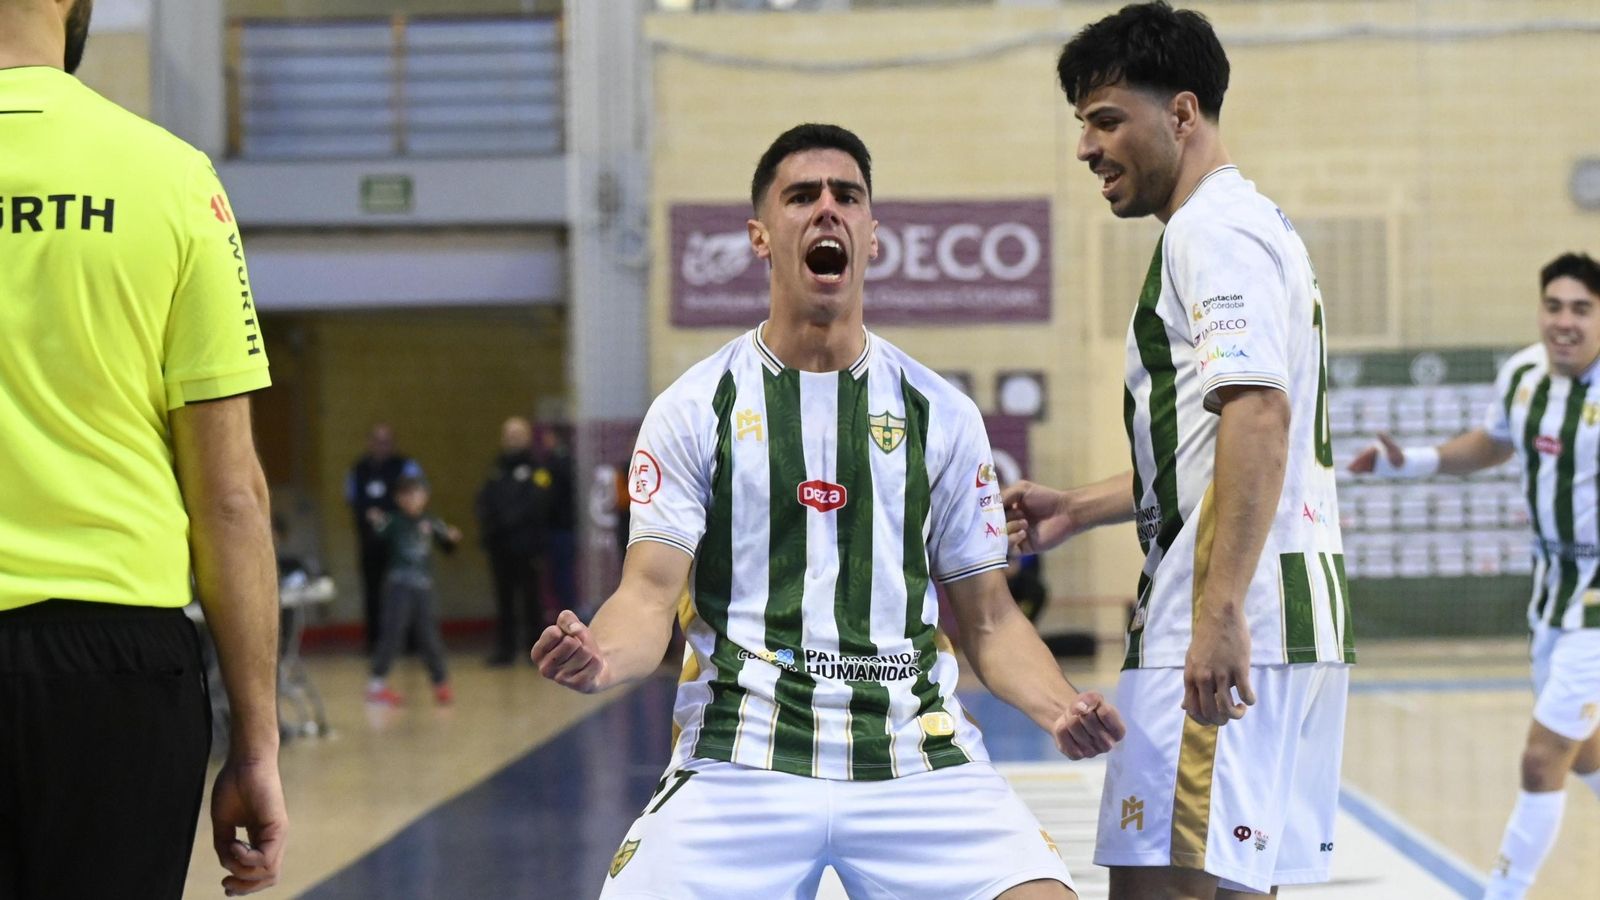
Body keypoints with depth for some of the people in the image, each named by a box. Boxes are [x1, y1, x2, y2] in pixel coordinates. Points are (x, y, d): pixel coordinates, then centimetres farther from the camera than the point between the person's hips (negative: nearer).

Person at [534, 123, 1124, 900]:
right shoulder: (694, 409, 6)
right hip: (741, 757, -1)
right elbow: (650, 591, -3)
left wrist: (1059, 709, -8)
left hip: (916, 756, 1)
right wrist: (603, 657, -26)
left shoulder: (941, 415, 11)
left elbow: (988, 619, 12)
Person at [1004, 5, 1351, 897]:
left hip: (1227, 629, -11)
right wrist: (1078, 508, 29)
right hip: (1297, 620, 11)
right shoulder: (1256, 224, 24)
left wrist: (1220, 611, -29)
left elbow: (1260, 415, -23)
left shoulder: (1212, 230, -9)